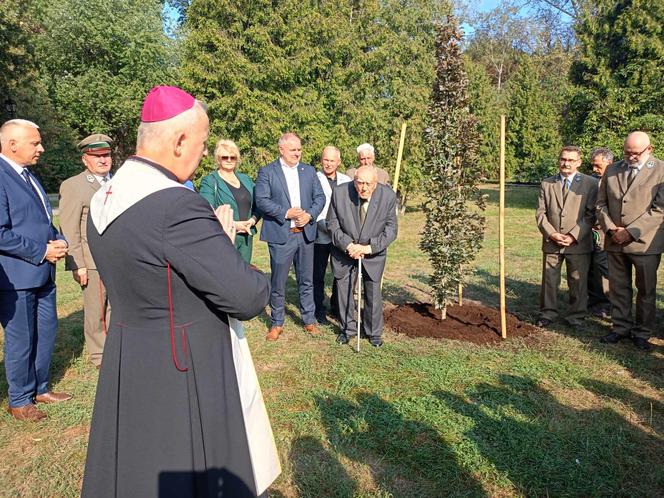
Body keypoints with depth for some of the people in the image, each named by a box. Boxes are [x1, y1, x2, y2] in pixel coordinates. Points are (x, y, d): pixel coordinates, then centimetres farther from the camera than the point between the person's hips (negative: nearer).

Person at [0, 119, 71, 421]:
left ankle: (40, 388, 33)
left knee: (47, 331, 16)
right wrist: (41, 251, -17)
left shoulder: (27, 175, 13)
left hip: (43, 272, 9)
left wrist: (58, 241, 2)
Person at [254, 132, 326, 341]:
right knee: (278, 282, 5)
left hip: (305, 233, 4)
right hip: (280, 235, -3)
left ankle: (309, 320, 25)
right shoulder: (267, 172, -1)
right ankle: (277, 323, 20)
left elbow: (320, 197, 7)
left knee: (306, 281, 13)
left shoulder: (309, 171, 11)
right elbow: (261, 200, -10)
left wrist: (309, 215, -10)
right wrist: (286, 213, -19)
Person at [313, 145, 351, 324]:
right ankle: (319, 309, 20)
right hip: (321, 236, -4)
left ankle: (336, 307, 28)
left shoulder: (346, 181, 9)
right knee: (318, 275, 6)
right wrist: (328, 227, -18)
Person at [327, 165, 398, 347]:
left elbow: (391, 229, -11)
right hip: (344, 251, 1)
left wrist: (369, 247, -22)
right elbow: (332, 224, -8)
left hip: (374, 253, 0)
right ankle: (348, 328, 28)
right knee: (344, 290, 6)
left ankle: (374, 332, 27)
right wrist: (348, 245, -21)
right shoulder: (340, 193, -17)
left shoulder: (388, 196, -17)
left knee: (373, 293, 6)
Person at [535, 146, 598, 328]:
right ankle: (547, 313, 23)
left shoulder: (590, 183, 0)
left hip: (578, 243, -2)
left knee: (578, 282, 7)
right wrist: (551, 233, -9)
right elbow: (540, 213, 5)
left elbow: (591, 215, -4)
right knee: (549, 280, 9)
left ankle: (576, 315, 23)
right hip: (551, 243, 2)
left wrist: (574, 236, -13)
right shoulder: (547, 184, 8)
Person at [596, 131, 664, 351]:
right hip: (615, 242, 4)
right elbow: (601, 204, 10)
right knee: (618, 288, 11)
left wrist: (631, 232, -15)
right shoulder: (611, 170, 9)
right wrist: (610, 228, -5)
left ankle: (642, 333, 20)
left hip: (645, 242, -3)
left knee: (646, 291, 7)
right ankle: (621, 327, 24)